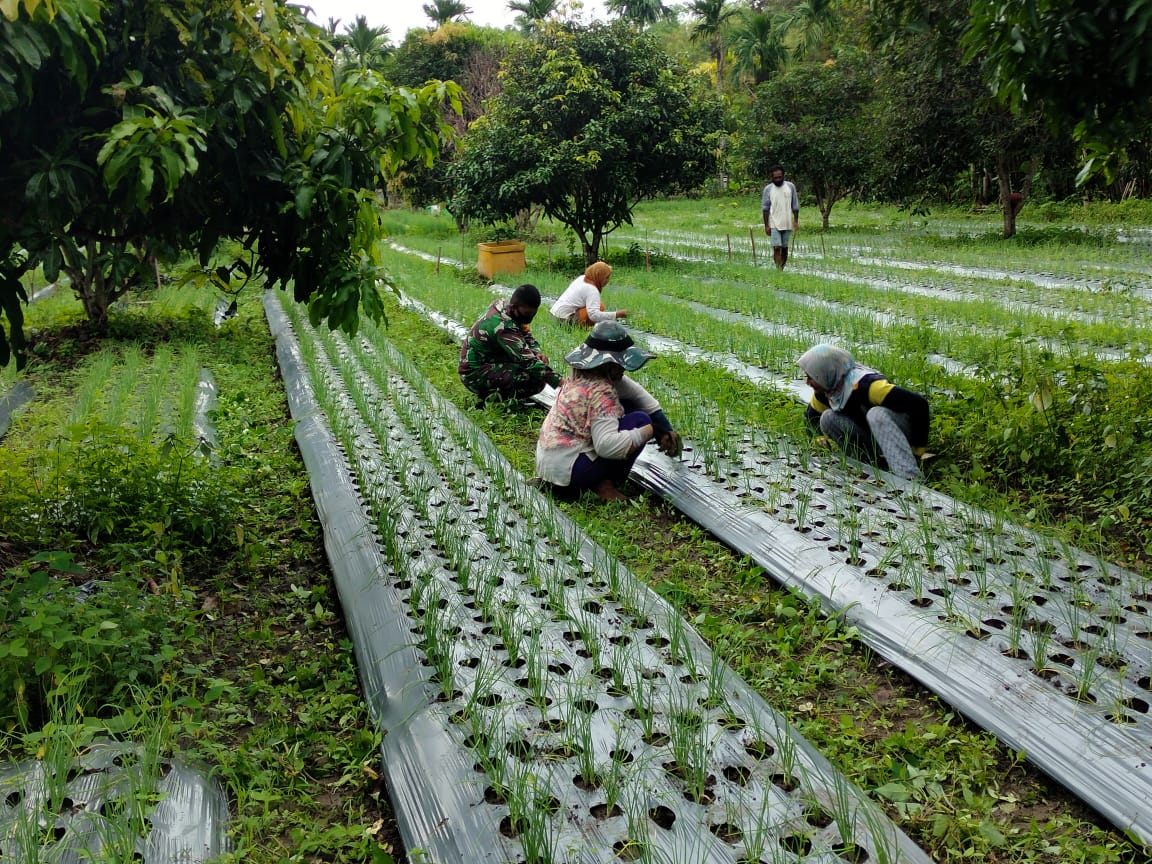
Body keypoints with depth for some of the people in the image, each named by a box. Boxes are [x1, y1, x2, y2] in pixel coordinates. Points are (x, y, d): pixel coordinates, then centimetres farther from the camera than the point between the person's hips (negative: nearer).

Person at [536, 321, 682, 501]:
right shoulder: (600, 392, -23)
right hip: (567, 471, -9)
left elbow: (634, 391, 7)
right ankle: (605, 484, -5)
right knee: (640, 420, -11)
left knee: (628, 405, 12)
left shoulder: (582, 373, 5)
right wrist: (651, 430, -25)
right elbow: (607, 445, -33)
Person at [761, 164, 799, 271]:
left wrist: (796, 221, 1)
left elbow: (795, 205, 7)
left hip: (787, 223, 2)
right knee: (776, 248, -11)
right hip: (774, 224, -2)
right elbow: (765, 208, 0)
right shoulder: (768, 189, 0)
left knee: (785, 248, 8)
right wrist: (766, 225, -5)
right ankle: (778, 270, -13)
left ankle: (782, 269, 18)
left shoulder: (790, 186, 3)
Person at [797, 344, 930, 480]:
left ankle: (911, 478, -48)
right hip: (874, 441, 7)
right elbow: (811, 416, 14)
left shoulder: (865, 385, -31)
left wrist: (918, 451, -25)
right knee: (827, 417, -10)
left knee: (876, 414, -38)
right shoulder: (826, 389, -8)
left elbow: (918, 404, -33)